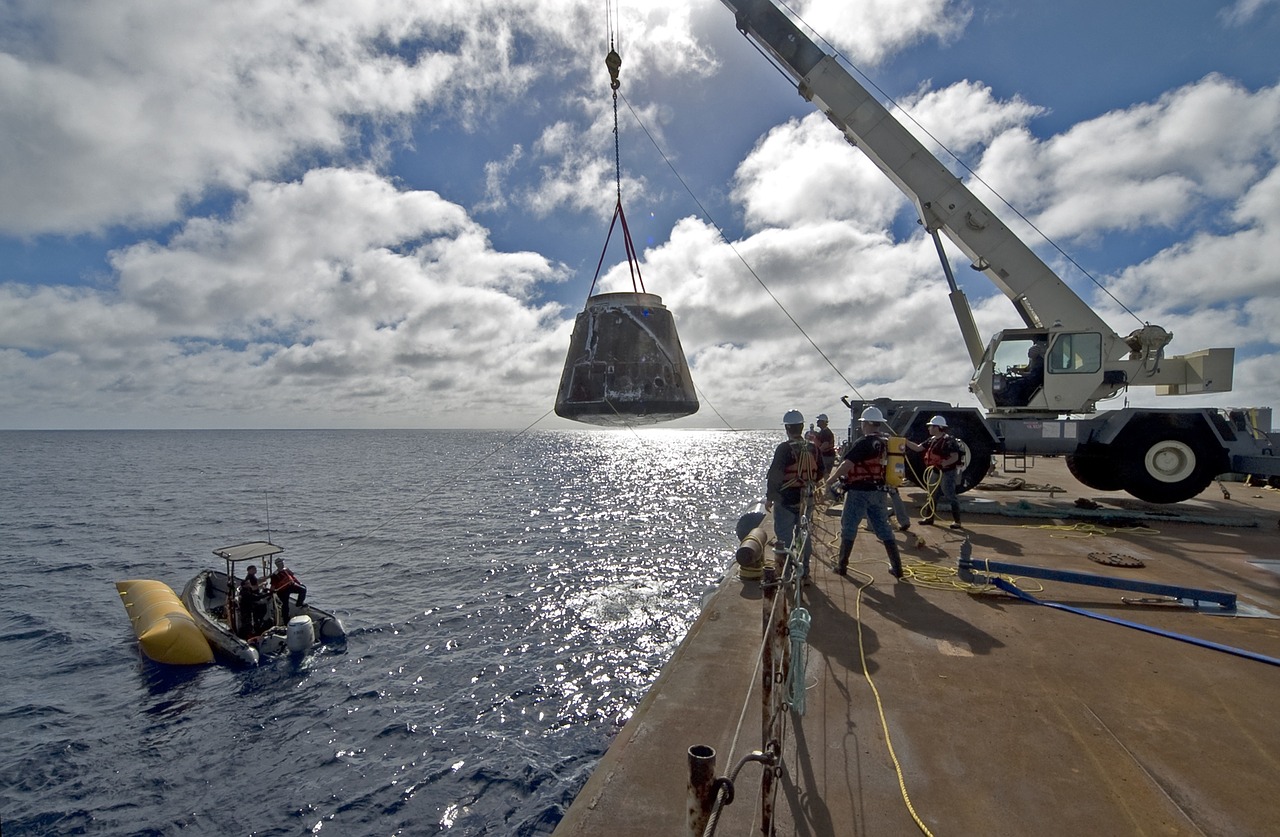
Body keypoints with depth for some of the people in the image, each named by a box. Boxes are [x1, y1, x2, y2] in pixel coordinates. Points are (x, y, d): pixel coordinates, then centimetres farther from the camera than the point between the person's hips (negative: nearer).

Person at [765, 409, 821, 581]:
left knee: (784, 536, 2)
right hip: (806, 500, 6)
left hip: (785, 501, -6)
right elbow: (819, 474, 12)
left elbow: (774, 475, -17)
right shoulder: (812, 449, 2)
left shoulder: (784, 449, -16)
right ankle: (804, 570, 24)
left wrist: (769, 497, -10)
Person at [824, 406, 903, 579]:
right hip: (879, 491, 7)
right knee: (883, 528, 14)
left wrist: (830, 481, -13)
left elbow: (847, 465, -22)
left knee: (848, 527, 4)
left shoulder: (863, 443, -16)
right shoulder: (886, 443, 7)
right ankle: (897, 567, 15)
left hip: (859, 491, -7)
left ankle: (842, 566, 9)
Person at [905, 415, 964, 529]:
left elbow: (955, 457, -20)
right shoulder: (931, 440, 8)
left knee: (950, 496, -4)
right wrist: (905, 441, 1)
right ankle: (928, 518, 24)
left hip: (947, 472, -9)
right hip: (934, 472, 9)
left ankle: (957, 521, 4)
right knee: (932, 496, 14)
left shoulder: (949, 440, -16)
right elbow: (918, 448, 10)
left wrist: (946, 463, -35)